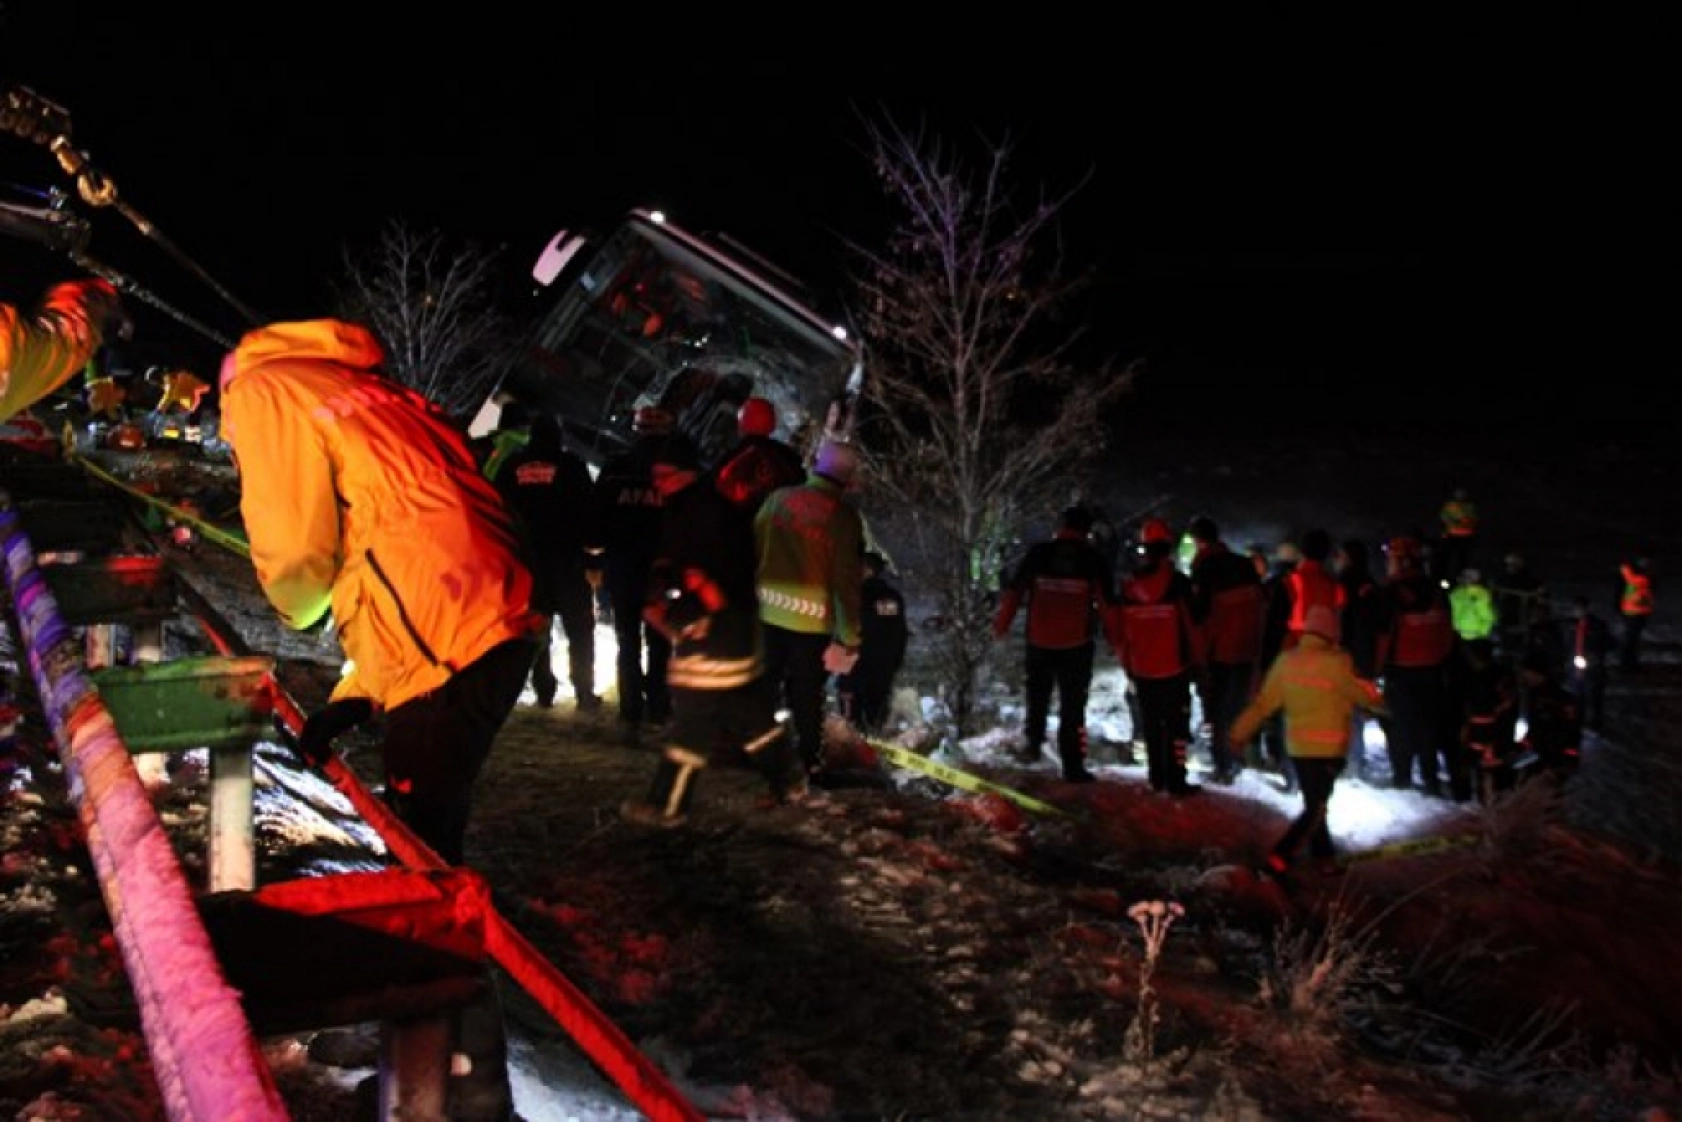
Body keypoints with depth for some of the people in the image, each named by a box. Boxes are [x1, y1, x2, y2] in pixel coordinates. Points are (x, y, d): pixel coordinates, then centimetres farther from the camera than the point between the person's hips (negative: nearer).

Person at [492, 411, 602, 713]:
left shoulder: (511, 466, 7)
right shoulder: (571, 464, -1)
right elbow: (588, 513, -6)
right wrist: (594, 559, -4)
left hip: (526, 557, 3)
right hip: (567, 556, -2)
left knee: (536, 628, 8)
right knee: (579, 630, 2)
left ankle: (544, 692, 4)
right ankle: (585, 694, -3)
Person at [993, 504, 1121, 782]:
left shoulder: (1038, 552, 0)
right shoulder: (1092, 558, -2)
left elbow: (1013, 591, 1)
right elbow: (1108, 603, -2)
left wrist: (1001, 624, 11)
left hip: (1039, 641, 1)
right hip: (1077, 644, -1)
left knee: (1037, 696, 24)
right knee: (1073, 706, 4)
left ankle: (1034, 744, 21)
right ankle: (1073, 766, 4)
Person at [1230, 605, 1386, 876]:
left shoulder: (1286, 660, 1)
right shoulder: (1336, 663, -16)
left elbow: (1263, 702, 3)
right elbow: (1363, 694, -2)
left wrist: (1239, 732, 11)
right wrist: (1382, 703, 20)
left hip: (1297, 746, 6)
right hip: (1327, 749, -6)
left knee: (1313, 804, 20)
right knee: (1316, 809, -2)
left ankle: (1324, 856, 27)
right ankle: (1279, 858, -13)